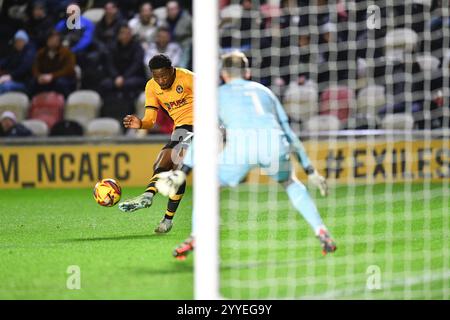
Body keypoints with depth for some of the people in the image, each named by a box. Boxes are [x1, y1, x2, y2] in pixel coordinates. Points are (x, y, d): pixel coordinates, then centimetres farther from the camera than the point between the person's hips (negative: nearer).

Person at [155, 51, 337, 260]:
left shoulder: (219, 94, 27)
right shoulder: (264, 91, 34)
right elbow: (289, 133, 32)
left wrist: (183, 171, 14)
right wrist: (310, 170, 34)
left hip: (240, 144, -2)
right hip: (274, 143, 2)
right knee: (290, 184, 30)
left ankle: (195, 240, 6)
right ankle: (321, 233, 18)